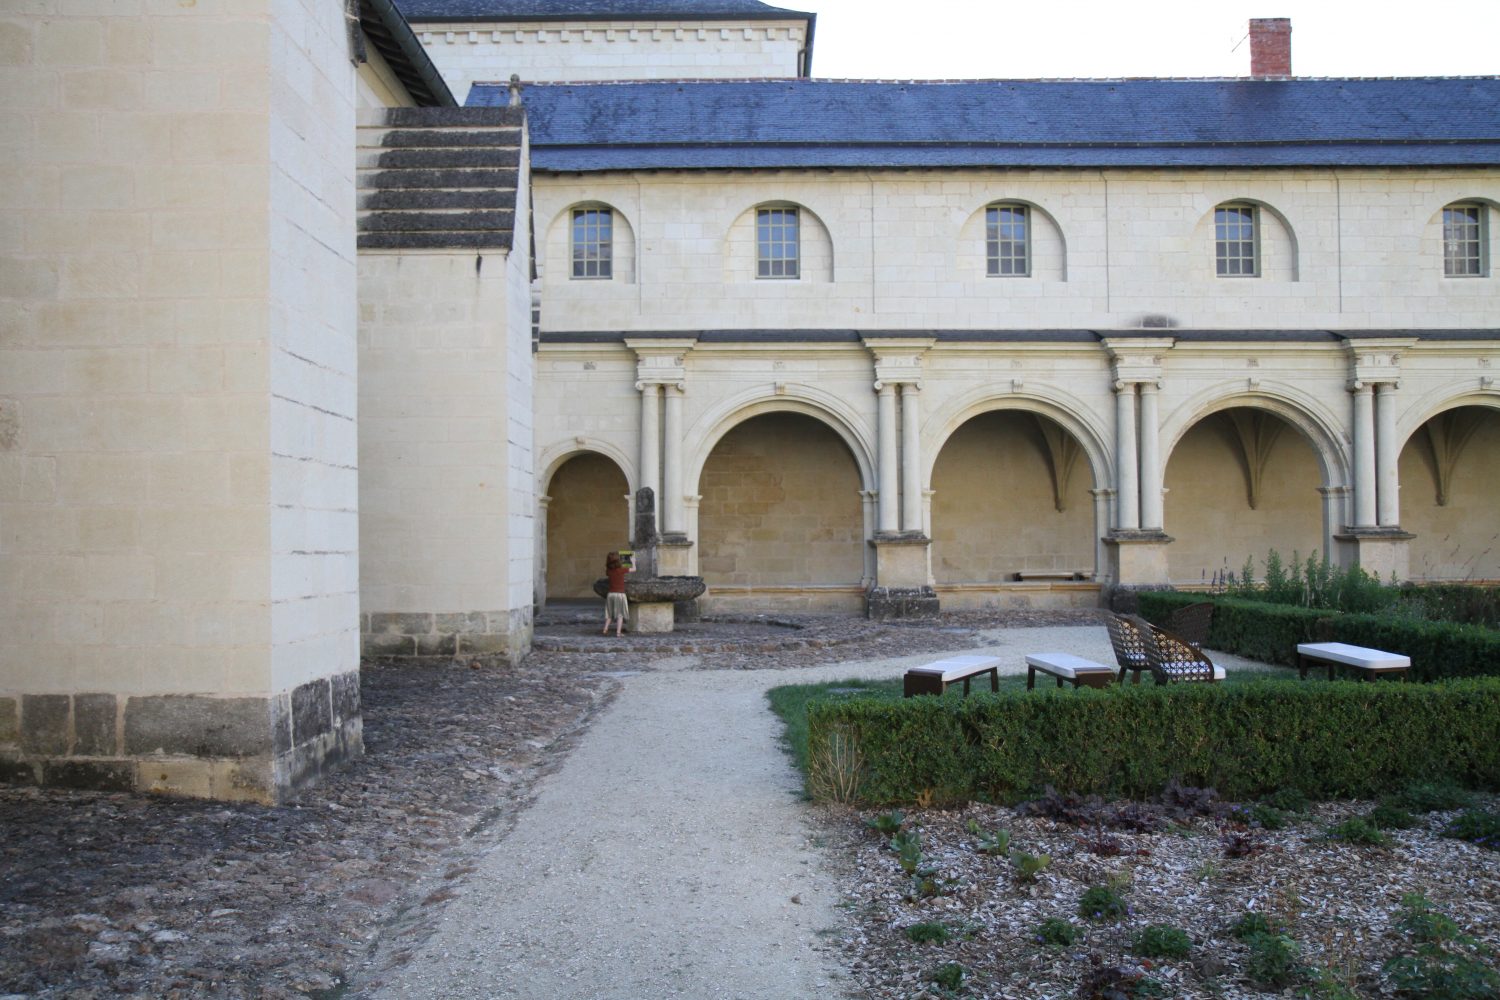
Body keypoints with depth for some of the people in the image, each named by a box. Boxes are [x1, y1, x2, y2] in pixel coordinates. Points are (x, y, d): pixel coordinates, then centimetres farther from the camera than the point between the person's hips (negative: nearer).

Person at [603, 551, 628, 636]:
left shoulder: (609, 571, 0)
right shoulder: (621, 570, -10)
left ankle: (605, 630, 10)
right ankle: (618, 632, -4)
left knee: (609, 614, 15)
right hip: (620, 594, -4)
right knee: (620, 614, 2)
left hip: (610, 594, 4)